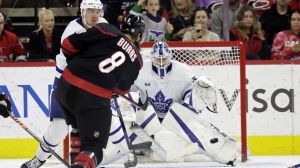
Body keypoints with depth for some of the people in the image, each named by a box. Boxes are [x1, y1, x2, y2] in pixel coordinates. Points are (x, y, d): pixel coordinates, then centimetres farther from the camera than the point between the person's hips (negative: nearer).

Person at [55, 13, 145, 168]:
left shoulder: (106, 31, 6)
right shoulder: (136, 60, 13)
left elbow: (68, 45, 3)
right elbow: (122, 88, 28)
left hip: (67, 85, 2)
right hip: (95, 98, -2)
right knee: (93, 146, -1)